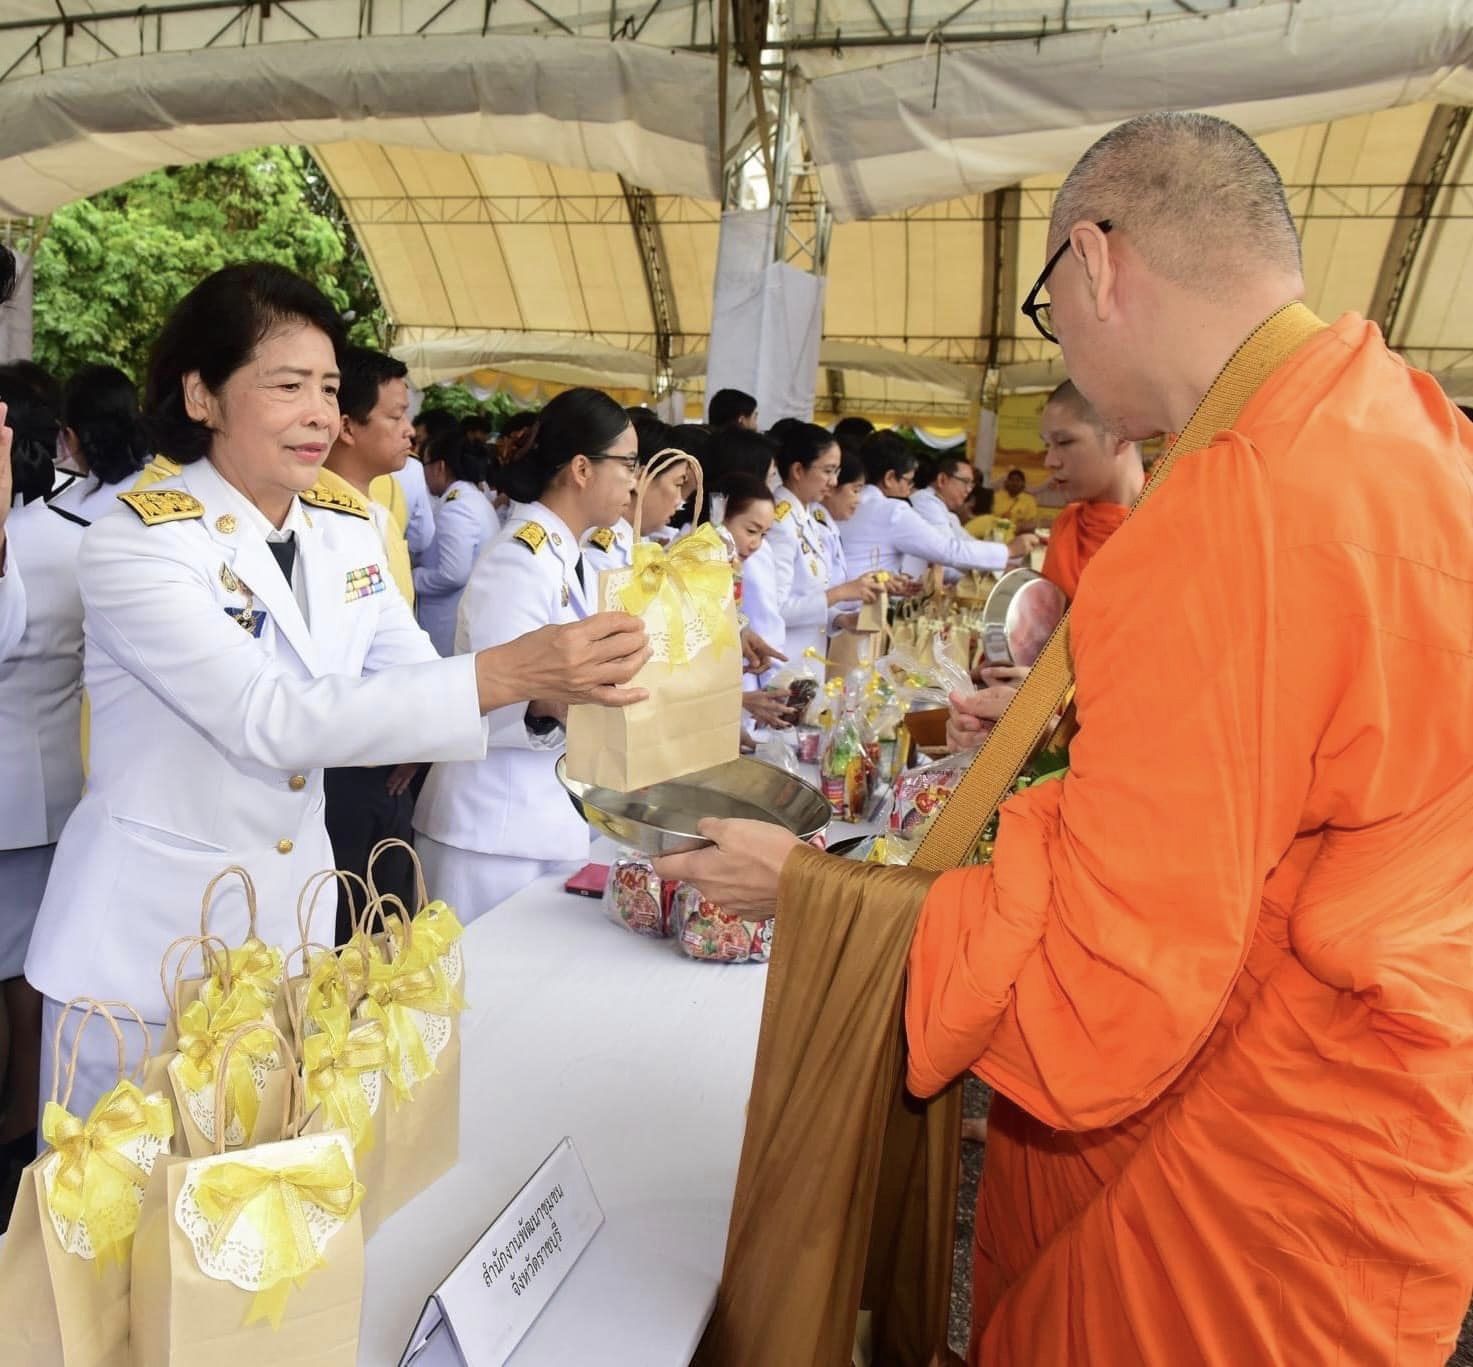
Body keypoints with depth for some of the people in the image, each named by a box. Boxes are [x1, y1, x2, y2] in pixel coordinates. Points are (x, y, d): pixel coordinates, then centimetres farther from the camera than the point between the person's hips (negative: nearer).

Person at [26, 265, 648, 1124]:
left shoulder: (347, 529, 0)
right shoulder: (135, 544, -19)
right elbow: (271, 721, -31)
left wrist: (552, 682, -22)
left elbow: (415, 683, -3)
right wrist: (506, 672, -39)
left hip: (295, 911, 5)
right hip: (152, 934, -5)